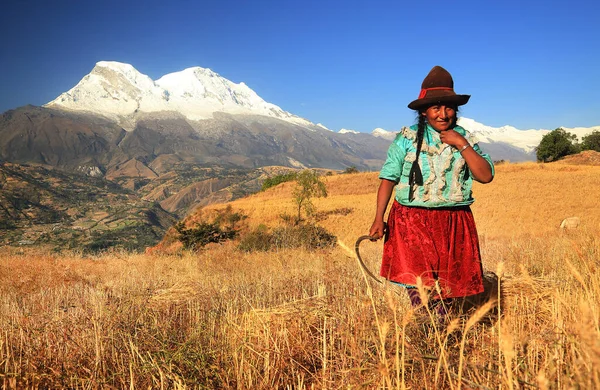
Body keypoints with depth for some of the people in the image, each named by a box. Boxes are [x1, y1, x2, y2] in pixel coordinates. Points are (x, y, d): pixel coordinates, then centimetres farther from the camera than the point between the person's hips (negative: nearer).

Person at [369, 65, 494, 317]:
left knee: (446, 287, 8)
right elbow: (388, 179, -1)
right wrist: (379, 218, -11)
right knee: (419, 286, -16)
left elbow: (486, 176, -1)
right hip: (413, 222, -2)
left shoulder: (465, 139, 9)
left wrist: (463, 145, -9)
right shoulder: (407, 139, 1)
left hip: (454, 224, 3)